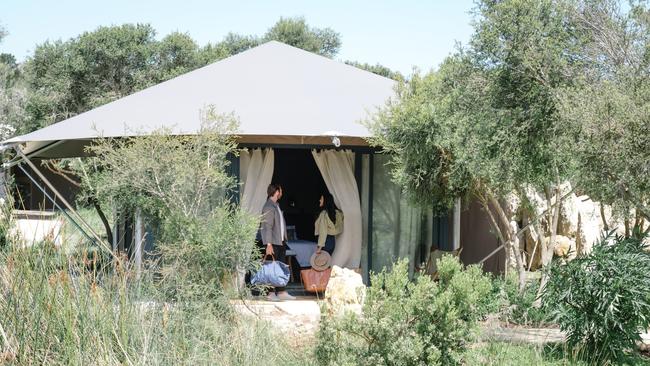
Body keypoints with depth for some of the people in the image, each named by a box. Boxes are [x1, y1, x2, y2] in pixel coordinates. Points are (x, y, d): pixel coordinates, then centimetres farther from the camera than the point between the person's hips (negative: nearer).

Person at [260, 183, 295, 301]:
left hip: (280, 242, 9)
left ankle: (281, 292, 12)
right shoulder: (268, 207, -13)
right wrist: (269, 245, -22)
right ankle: (270, 293, 0)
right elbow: (267, 227, -18)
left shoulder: (276, 206, 16)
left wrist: (284, 240, 13)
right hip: (273, 243, -9)